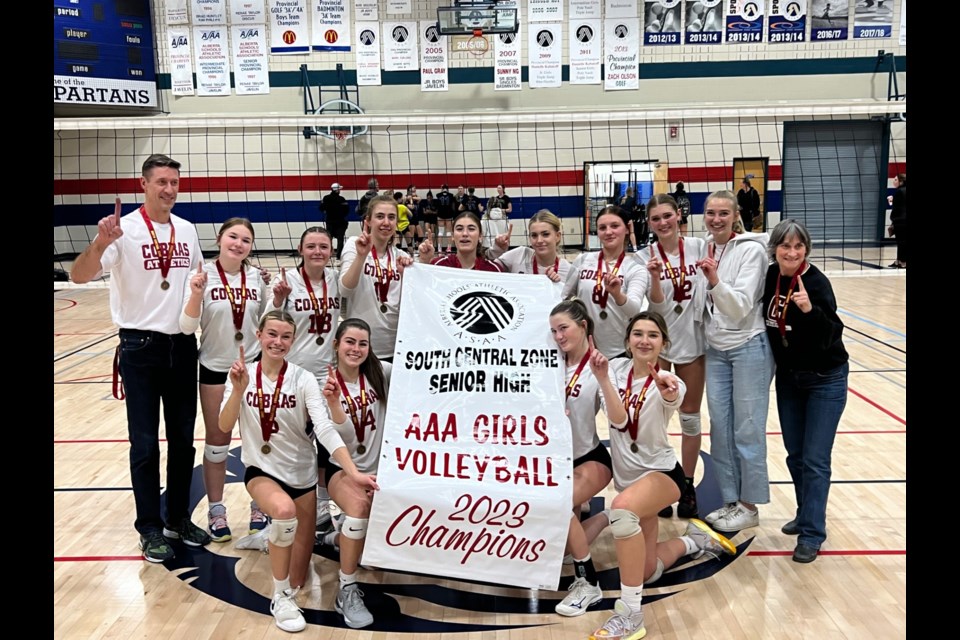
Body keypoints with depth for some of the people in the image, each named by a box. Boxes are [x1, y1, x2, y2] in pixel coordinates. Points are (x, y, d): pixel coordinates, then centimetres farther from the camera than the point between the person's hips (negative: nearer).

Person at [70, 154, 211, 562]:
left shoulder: (187, 230, 6)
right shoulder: (124, 229, -10)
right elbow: (80, 276, -22)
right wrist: (100, 242, -39)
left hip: (183, 344, 5)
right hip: (141, 347, -5)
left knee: (183, 438, 12)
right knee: (145, 443, 3)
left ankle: (178, 519, 26)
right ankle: (151, 529, 15)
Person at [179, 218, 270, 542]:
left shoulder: (256, 277, -2)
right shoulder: (202, 275, -11)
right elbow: (186, 327, -16)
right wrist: (196, 295, -32)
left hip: (253, 365, 3)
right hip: (215, 368, -2)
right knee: (217, 442, 9)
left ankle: (258, 506, 25)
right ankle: (216, 510, 23)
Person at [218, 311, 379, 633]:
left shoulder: (303, 379, -13)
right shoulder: (243, 375, -8)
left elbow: (325, 429, -23)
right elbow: (224, 427, -17)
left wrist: (352, 472, -35)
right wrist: (239, 390, -33)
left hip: (301, 471, 1)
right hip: (261, 470, -1)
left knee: (298, 580, 2)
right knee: (284, 510, -37)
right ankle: (280, 598, -14)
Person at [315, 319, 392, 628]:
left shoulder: (381, 373, -6)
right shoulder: (326, 383, -11)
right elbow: (342, 435, -22)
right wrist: (334, 403, -36)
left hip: (380, 468, 3)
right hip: (342, 469, -3)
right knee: (360, 505, -35)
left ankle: (341, 538, 36)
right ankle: (347, 590, -21)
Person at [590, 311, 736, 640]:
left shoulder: (668, 382, -16)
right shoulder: (617, 368, -6)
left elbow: (672, 398, -41)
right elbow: (618, 420, -19)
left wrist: (669, 394, -65)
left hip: (661, 472, -6)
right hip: (627, 476, 6)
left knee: (622, 509, -40)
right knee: (646, 571, 12)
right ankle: (693, 540, 41)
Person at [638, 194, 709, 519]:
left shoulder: (699, 247, -4)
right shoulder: (646, 256, -7)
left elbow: (711, 291, 6)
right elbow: (658, 306, -16)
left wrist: (712, 274, -13)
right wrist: (655, 277, -30)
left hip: (693, 339, 2)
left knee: (690, 416, 11)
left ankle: (688, 486, 23)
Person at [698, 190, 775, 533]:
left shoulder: (751, 249, -12)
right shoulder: (706, 250, 6)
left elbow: (741, 307, -20)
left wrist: (715, 281, -35)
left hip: (748, 348, -6)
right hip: (715, 350, 6)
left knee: (747, 430, 0)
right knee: (720, 428, 9)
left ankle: (749, 506, 13)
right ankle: (730, 500, 21)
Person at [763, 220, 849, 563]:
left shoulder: (817, 283, -22)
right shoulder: (770, 276, -5)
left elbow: (830, 336, -29)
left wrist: (810, 310, -43)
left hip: (825, 380, -6)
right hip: (788, 378, 6)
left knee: (815, 459, -4)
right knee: (794, 454, 15)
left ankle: (812, 534, 5)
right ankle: (806, 515, 33)